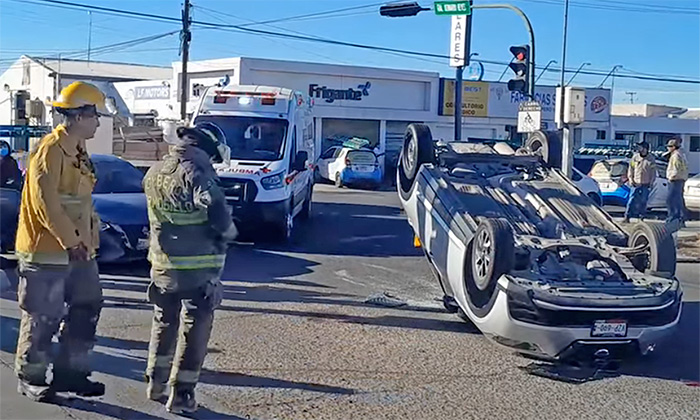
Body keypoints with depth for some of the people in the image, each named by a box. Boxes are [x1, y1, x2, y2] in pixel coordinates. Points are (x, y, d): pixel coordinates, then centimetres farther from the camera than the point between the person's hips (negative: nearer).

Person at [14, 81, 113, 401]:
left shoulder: (77, 152, 13)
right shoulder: (50, 150, -17)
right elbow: (45, 203, -23)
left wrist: (90, 236, 10)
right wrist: (71, 240, -20)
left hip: (77, 250, 10)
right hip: (46, 252, -9)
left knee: (87, 309, 13)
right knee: (43, 319, 2)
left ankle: (70, 372, 25)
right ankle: (30, 378, 18)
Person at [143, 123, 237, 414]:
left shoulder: (153, 174, 4)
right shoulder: (199, 174, -18)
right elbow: (219, 217, -26)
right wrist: (228, 232, -7)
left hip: (162, 266, 6)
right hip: (199, 269, -6)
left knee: (164, 323, 24)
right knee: (195, 330, 6)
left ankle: (155, 382, 33)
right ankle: (181, 395, 9)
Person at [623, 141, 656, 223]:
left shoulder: (651, 159, 0)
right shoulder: (635, 157, 3)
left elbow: (653, 172, 4)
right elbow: (630, 169, 9)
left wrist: (651, 182, -4)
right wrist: (630, 179, -2)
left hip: (646, 185, 0)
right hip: (636, 184, 1)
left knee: (643, 202, 5)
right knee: (632, 200, -6)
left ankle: (641, 217, 17)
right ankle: (627, 217, -6)